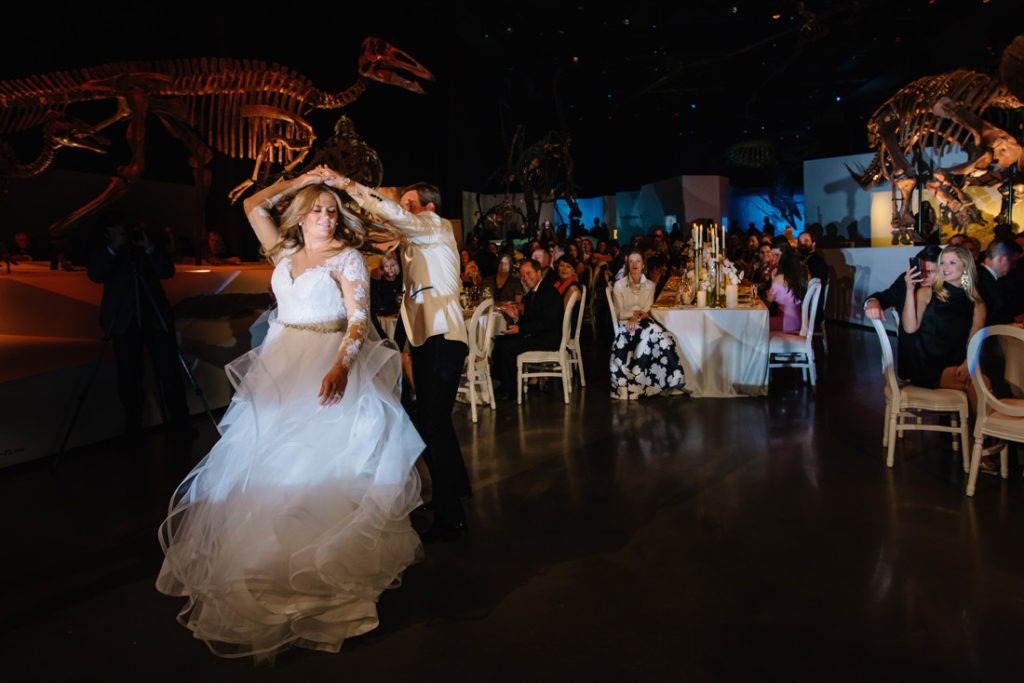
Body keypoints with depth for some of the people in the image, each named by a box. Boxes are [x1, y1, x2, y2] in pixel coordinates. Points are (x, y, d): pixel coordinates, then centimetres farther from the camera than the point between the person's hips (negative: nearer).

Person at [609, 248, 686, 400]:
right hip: (627, 325, -2)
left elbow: (646, 310, 2)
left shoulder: (650, 285, 11)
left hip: (644, 324, 2)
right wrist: (636, 313, -13)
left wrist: (636, 317, -17)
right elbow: (619, 314, 2)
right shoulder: (619, 285, 4)